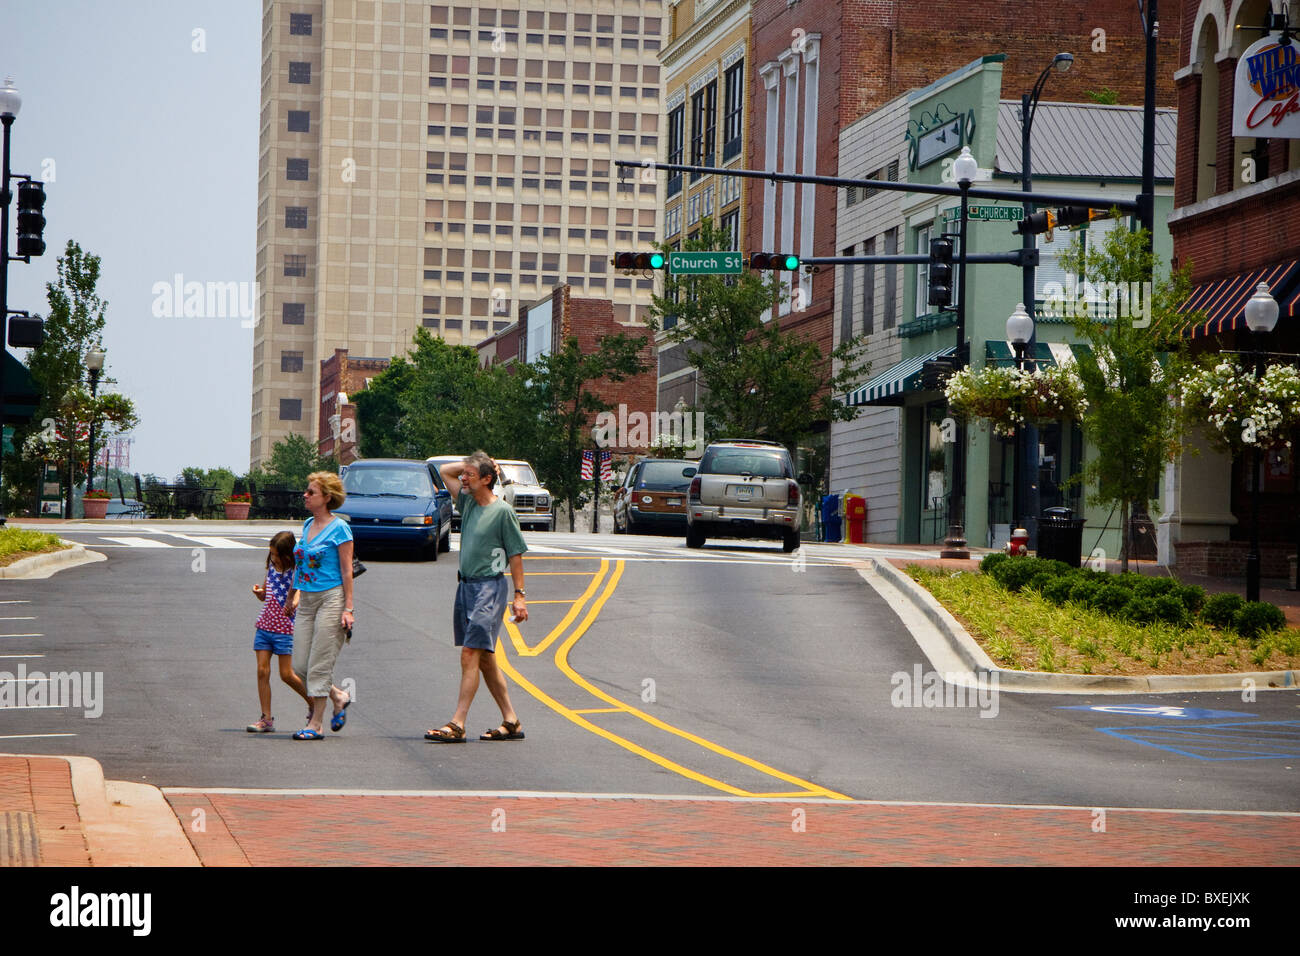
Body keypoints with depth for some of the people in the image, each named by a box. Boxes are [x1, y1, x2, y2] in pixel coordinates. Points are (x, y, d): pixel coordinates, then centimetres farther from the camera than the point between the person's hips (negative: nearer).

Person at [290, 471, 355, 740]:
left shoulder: (339, 528, -9)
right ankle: (339, 698, 25)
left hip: (331, 598, -8)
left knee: (320, 664, -5)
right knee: (300, 665, 4)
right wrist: (297, 594, 18)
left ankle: (316, 723, 3)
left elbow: (347, 571, -10)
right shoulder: (307, 525, 13)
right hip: (307, 600, 8)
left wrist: (348, 608, -13)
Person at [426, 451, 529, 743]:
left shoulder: (502, 511, -8)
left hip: (490, 588, -8)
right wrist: (474, 463, 10)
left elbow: (516, 554, -7)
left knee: (471, 654, -13)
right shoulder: (468, 503, 11)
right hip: (466, 586, 8)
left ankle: (457, 724, -17)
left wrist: (519, 595, -10)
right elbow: (445, 471, 22)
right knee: (485, 659, 9)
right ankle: (511, 722, 14)